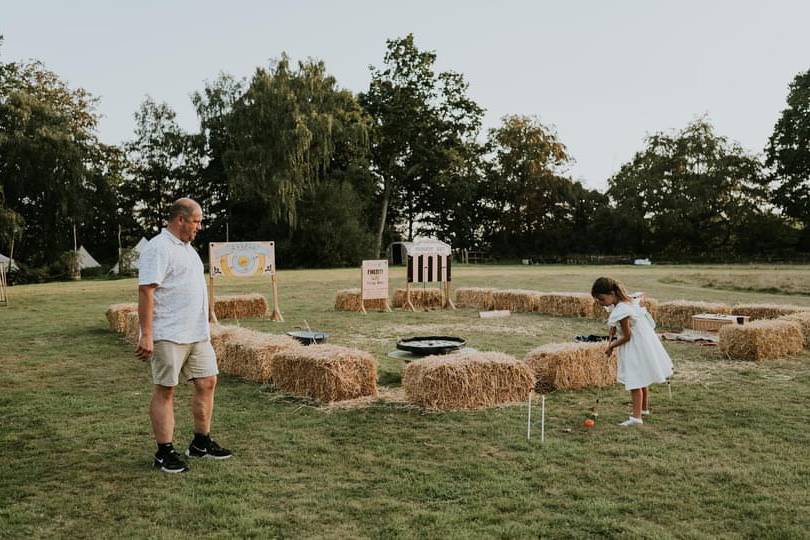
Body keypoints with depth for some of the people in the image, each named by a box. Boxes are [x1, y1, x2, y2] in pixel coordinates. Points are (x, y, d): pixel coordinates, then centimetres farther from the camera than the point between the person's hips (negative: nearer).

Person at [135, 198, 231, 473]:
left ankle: (201, 442, 24)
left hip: (197, 334, 9)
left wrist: (209, 314, 24)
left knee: (206, 382, 11)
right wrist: (146, 335, -24)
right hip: (168, 335, -9)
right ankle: (164, 453, 8)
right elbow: (145, 291, -20)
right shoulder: (158, 249, -13)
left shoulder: (187, 248, 18)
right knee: (165, 390, 0)